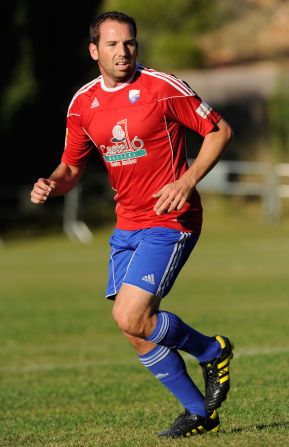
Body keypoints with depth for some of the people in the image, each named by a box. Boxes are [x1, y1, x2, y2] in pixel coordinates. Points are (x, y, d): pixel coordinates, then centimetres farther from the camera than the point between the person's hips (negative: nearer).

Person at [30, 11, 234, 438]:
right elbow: (72, 167, 16)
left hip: (169, 222, -6)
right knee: (138, 335, 3)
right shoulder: (83, 102, 6)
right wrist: (52, 184, -7)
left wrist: (187, 182, -16)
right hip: (127, 226, 6)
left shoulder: (163, 87, -11)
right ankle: (201, 413, 18)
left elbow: (219, 130, -4)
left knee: (131, 317, -18)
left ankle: (213, 351, 8)